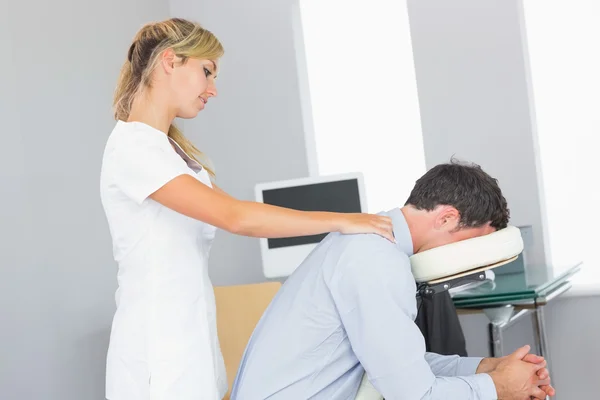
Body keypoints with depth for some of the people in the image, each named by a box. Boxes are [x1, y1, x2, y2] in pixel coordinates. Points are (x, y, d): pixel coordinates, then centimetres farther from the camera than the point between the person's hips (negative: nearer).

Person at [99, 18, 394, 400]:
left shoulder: (175, 149, 14)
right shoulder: (132, 146, -16)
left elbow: (233, 216, 8)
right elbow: (236, 217, -23)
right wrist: (340, 221, -18)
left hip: (192, 333, 9)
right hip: (159, 345, -9)